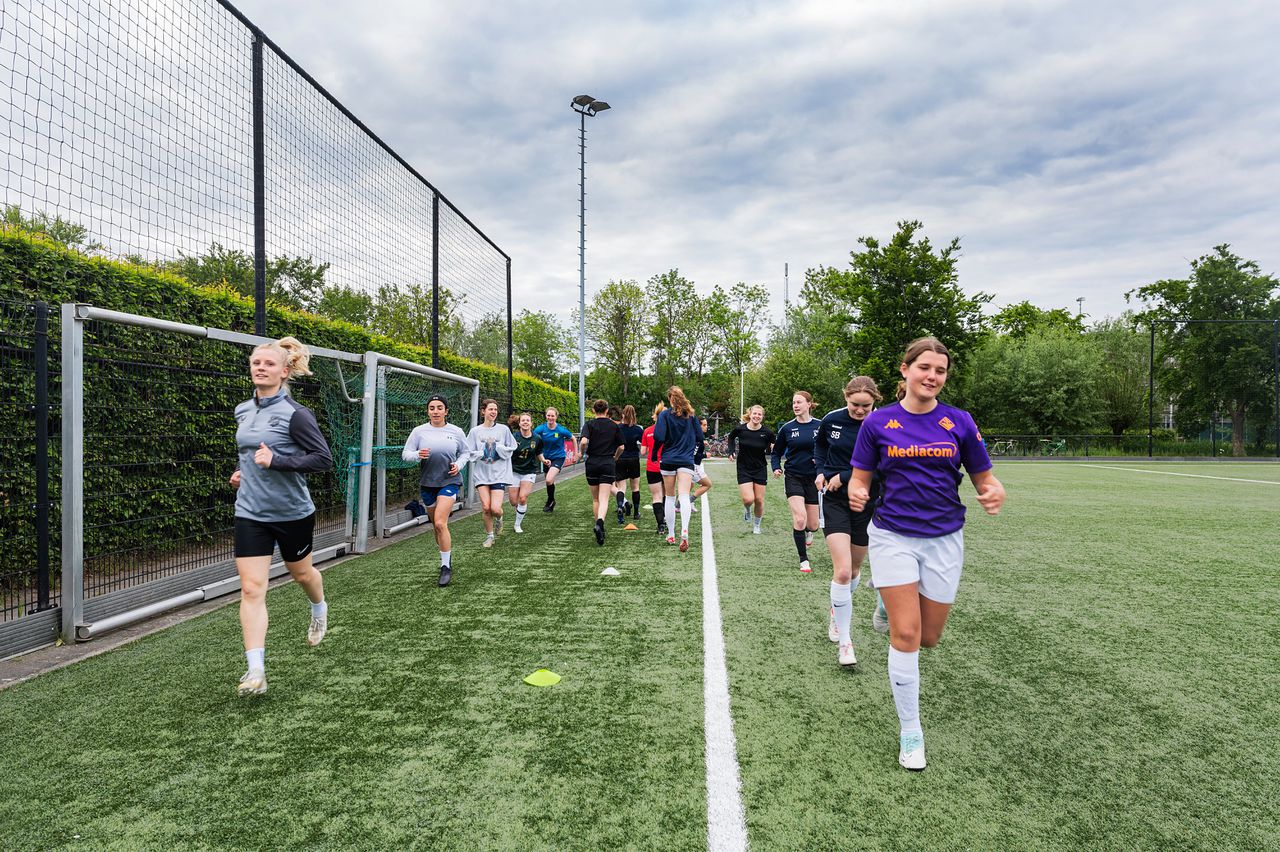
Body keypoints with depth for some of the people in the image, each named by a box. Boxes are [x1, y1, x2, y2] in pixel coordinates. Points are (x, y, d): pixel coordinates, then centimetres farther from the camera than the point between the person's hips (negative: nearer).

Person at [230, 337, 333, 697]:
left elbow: (324, 458, -17)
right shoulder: (242, 411, 5)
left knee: (300, 573, 19)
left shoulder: (295, 413, -15)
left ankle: (319, 609, 52)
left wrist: (276, 461, -26)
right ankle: (256, 671, -2)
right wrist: (244, 471, 8)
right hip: (250, 513, 4)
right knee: (251, 589, -5)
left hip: (292, 512, -4)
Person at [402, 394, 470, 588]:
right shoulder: (419, 431, -1)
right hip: (427, 483, 3)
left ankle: (446, 567, -6)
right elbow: (405, 454, 0)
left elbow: (465, 452, 14)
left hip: (449, 482, -2)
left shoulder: (456, 432, 1)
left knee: (440, 523, -16)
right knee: (436, 525, 13)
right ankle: (446, 555, 36)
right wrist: (418, 455, -21)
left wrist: (459, 465, -5)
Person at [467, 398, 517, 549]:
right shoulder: (475, 431, 1)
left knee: (495, 509, -11)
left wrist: (498, 448, -10)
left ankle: (499, 519, 26)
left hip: (499, 473, -1)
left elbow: (512, 447, 4)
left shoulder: (504, 429, 0)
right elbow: (468, 452, 1)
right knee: (485, 507, -1)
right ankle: (489, 535, 21)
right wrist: (482, 453, -14)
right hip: (481, 473, 1)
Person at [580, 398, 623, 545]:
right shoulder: (614, 426, 6)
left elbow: (584, 441, -18)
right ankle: (600, 523, -32)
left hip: (592, 463, 0)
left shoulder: (589, 424, -1)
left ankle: (599, 525, 21)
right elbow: (621, 447, 8)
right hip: (608, 464, 0)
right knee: (604, 499, -9)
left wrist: (582, 453, 1)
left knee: (595, 499, 15)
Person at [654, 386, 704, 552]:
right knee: (684, 496, -10)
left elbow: (659, 438, -15)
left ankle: (671, 534, 18)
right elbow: (700, 437, 7)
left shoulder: (664, 415, -4)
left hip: (668, 460, 0)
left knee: (669, 497, 13)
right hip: (686, 461, 1)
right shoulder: (691, 415, 5)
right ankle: (684, 531, -33)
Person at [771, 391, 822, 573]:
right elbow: (777, 452, 9)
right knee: (800, 519, -16)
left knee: (812, 525, 7)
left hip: (813, 478, 1)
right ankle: (804, 560, -1)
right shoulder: (787, 428, -1)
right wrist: (776, 468, -9)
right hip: (793, 478, -1)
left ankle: (807, 533, 46)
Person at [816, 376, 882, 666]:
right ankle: (844, 641, -2)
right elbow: (819, 443, 17)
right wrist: (821, 471, 4)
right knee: (842, 571, -14)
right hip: (835, 501, 0)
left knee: (853, 569, 16)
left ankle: (838, 611, 46)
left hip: (867, 504, 0)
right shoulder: (832, 420, -4)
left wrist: (844, 477, -18)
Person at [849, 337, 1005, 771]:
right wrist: (856, 494, -21)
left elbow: (985, 479, 4)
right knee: (906, 635, -5)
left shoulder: (959, 422, -1)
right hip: (893, 536, -2)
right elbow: (860, 478, 2)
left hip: (943, 539, 2)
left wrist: (994, 494, -19)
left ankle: (891, 605, 46)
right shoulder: (878, 422, -4)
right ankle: (910, 731, 12)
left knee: (929, 637, 10)